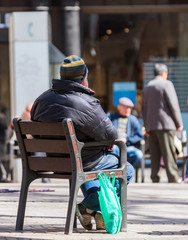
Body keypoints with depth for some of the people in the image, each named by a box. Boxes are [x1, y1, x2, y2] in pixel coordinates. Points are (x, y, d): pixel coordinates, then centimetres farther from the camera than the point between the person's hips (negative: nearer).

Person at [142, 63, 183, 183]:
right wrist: (179, 123, -3)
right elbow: (173, 105, -8)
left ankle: (155, 177, 2)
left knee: (155, 153, 5)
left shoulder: (147, 88, 16)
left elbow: (144, 109, 18)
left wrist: (147, 126, 21)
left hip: (151, 124, 6)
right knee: (169, 151, -7)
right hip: (165, 123, -6)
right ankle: (173, 177, -9)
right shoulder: (166, 84, -3)